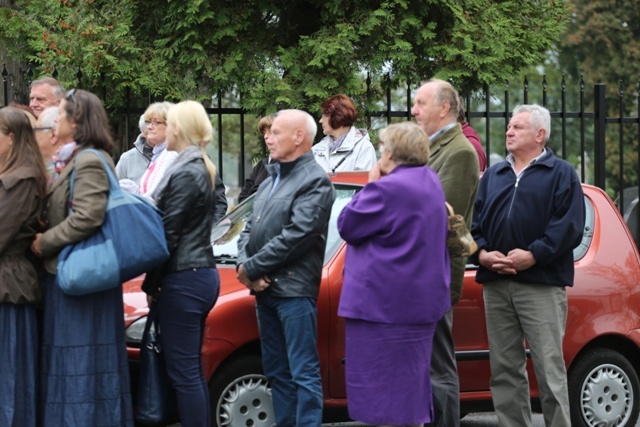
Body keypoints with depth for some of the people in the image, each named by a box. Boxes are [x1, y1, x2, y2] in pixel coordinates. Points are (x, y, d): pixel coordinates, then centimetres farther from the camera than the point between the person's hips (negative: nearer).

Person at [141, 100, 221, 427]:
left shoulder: (185, 173, -15)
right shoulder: (201, 169, 14)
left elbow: (168, 234, -16)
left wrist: (151, 283, -9)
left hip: (183, 278, -10)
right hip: (201, 274, 10)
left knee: (183, 371, -7)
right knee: (192, 370, 14)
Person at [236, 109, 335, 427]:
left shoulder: (315, 181, -10)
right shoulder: (271, 180, 19)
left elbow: (295, 236, -19)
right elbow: (249, 230, 17)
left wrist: (252, 268, -13)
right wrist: (244, 263, -4)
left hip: (294, 290, -9)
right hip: (265, 290, 9)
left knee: (303, 373, -7)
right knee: (277, 372, 13)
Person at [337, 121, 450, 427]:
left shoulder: (387, 188, -19)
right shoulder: (430, 182, 11)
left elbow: (347, 226, -9)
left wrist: (371, 185, -1)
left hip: (385, 303, -9)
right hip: (423, 299, 9)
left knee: (385, 392, -6)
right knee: (410, 385, 16)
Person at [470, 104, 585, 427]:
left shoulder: (561, 174, 4)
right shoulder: (493, 176, 21)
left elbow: (569, 226, -7)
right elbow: (474, 221, 15)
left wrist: (533, 255, -16)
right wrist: (481, 253, -5)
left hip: (541, 285, -5)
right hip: (495, 285, 5)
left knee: (549, 368, -7)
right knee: (504, 369, 6)